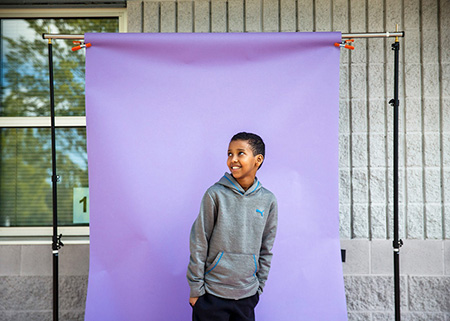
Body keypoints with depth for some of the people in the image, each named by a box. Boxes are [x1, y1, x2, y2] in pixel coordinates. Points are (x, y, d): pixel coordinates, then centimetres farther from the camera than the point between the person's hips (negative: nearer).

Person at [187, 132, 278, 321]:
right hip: (212, 294, -2)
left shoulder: (268, 200, -1)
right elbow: (199, 245, -7)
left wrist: (259, 287, 9)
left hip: (247, 295, 3)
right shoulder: (216, 194, -11)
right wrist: (195, 288, -5)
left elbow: (266, 250, 7)